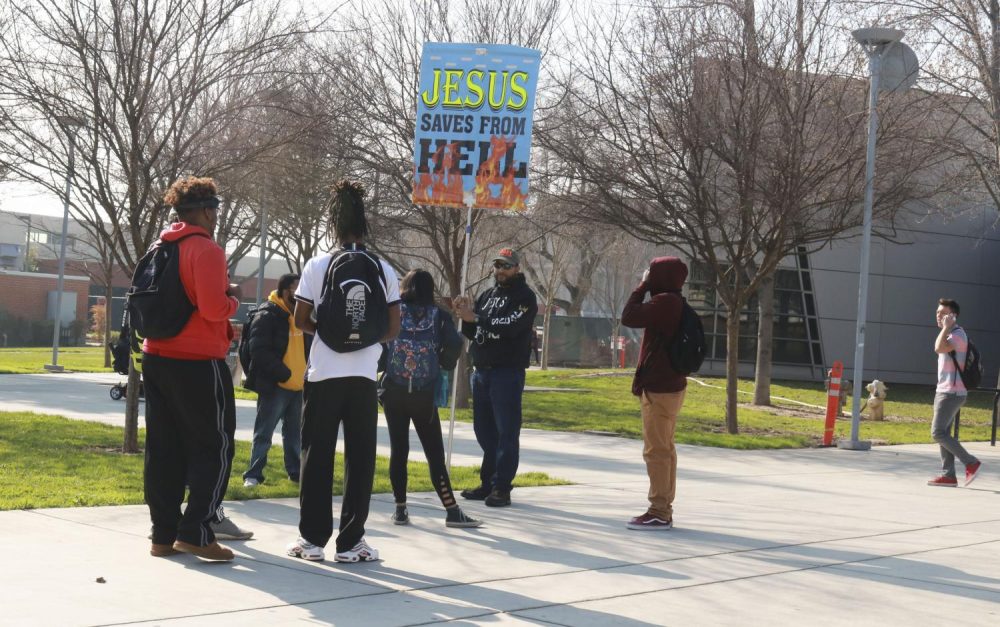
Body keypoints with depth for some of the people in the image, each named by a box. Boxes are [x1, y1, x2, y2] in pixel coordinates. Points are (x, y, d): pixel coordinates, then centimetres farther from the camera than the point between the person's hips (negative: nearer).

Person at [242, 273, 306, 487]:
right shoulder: (267, 315, -11)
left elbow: (307, 346, 25)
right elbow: (260, 352, -19)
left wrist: (306, 373, 10)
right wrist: (285, 374, -18)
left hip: (297, 385, 7)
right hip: (274, 386, -7)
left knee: (294, 433, 15)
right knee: (264, 432, -4)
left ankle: (295, 471, 24)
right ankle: (253, 474, 0)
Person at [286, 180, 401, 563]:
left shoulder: (317, 266, -3)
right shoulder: (384, 270, 2)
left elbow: (301, 320, 0)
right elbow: (393, 329, 3)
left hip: (324, 374, -1)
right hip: (364, 377, 1)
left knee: (316, 457, 7)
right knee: (359, 459, 5)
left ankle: (312, 539, 9)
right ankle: (350, 542, 5)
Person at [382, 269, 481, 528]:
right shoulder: (439, 316, 2)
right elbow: (454, 345, -9)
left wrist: (384, 365, 11)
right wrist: (444, 364, 10)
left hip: (394, 392, 1)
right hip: (425, 395, -1)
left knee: (399, 449, 7)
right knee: (434, 453, 2)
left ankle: (400, 509, 8)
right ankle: (452, 510, -1)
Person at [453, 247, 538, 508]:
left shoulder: (524, 297, -3)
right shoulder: (487, 295, 19)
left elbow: (511, 326, -20)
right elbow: (471, 332, 17)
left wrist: (476, 318, -25)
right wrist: (466, 314, -3)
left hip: (508, 372, -7)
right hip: (481, 370, 7)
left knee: (506, 432, -7)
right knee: (484, 430, 10)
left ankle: (501, 488, -8)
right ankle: (487, 483, 17)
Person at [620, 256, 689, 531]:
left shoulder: (664, 302, -18)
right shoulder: (673, 303, 14)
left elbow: (629, 317, -18)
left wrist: (642, 287, -9)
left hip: (659, 388, -11)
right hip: (668, 384, 11)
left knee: (656, 450, -7)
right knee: (664, 449, 13)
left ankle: (659, 512, -5)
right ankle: (663, 509, 19)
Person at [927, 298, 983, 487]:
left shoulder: (957, 334, -15)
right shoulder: (949, 335, 17)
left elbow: (939, 348, -32)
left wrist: (946, 327, -22)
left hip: (952, 392, -10)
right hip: (944, 391, 10)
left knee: (938, 432, -12)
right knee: (943, 433, 8)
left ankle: (971, 463, -7)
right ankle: (948, 475, 8)